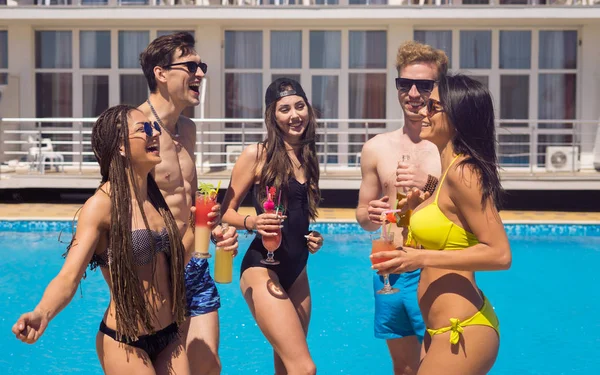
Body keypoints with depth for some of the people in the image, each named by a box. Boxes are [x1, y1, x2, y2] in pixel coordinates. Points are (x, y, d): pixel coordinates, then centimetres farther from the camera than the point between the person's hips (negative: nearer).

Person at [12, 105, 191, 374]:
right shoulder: (102, 205, -17)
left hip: (168, 336, 7)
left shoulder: (157, 196, 4)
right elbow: (69, 276, -27)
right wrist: (42, 314, -45)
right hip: (124, 342, -7)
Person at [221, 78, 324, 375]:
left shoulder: (308, 157, 10)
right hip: (262, 269, -7)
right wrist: (252, 222, -26)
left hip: (297, 270, 7)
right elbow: (226, 212, -8)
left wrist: (313, 238, 6)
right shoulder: (257, 154, -9)